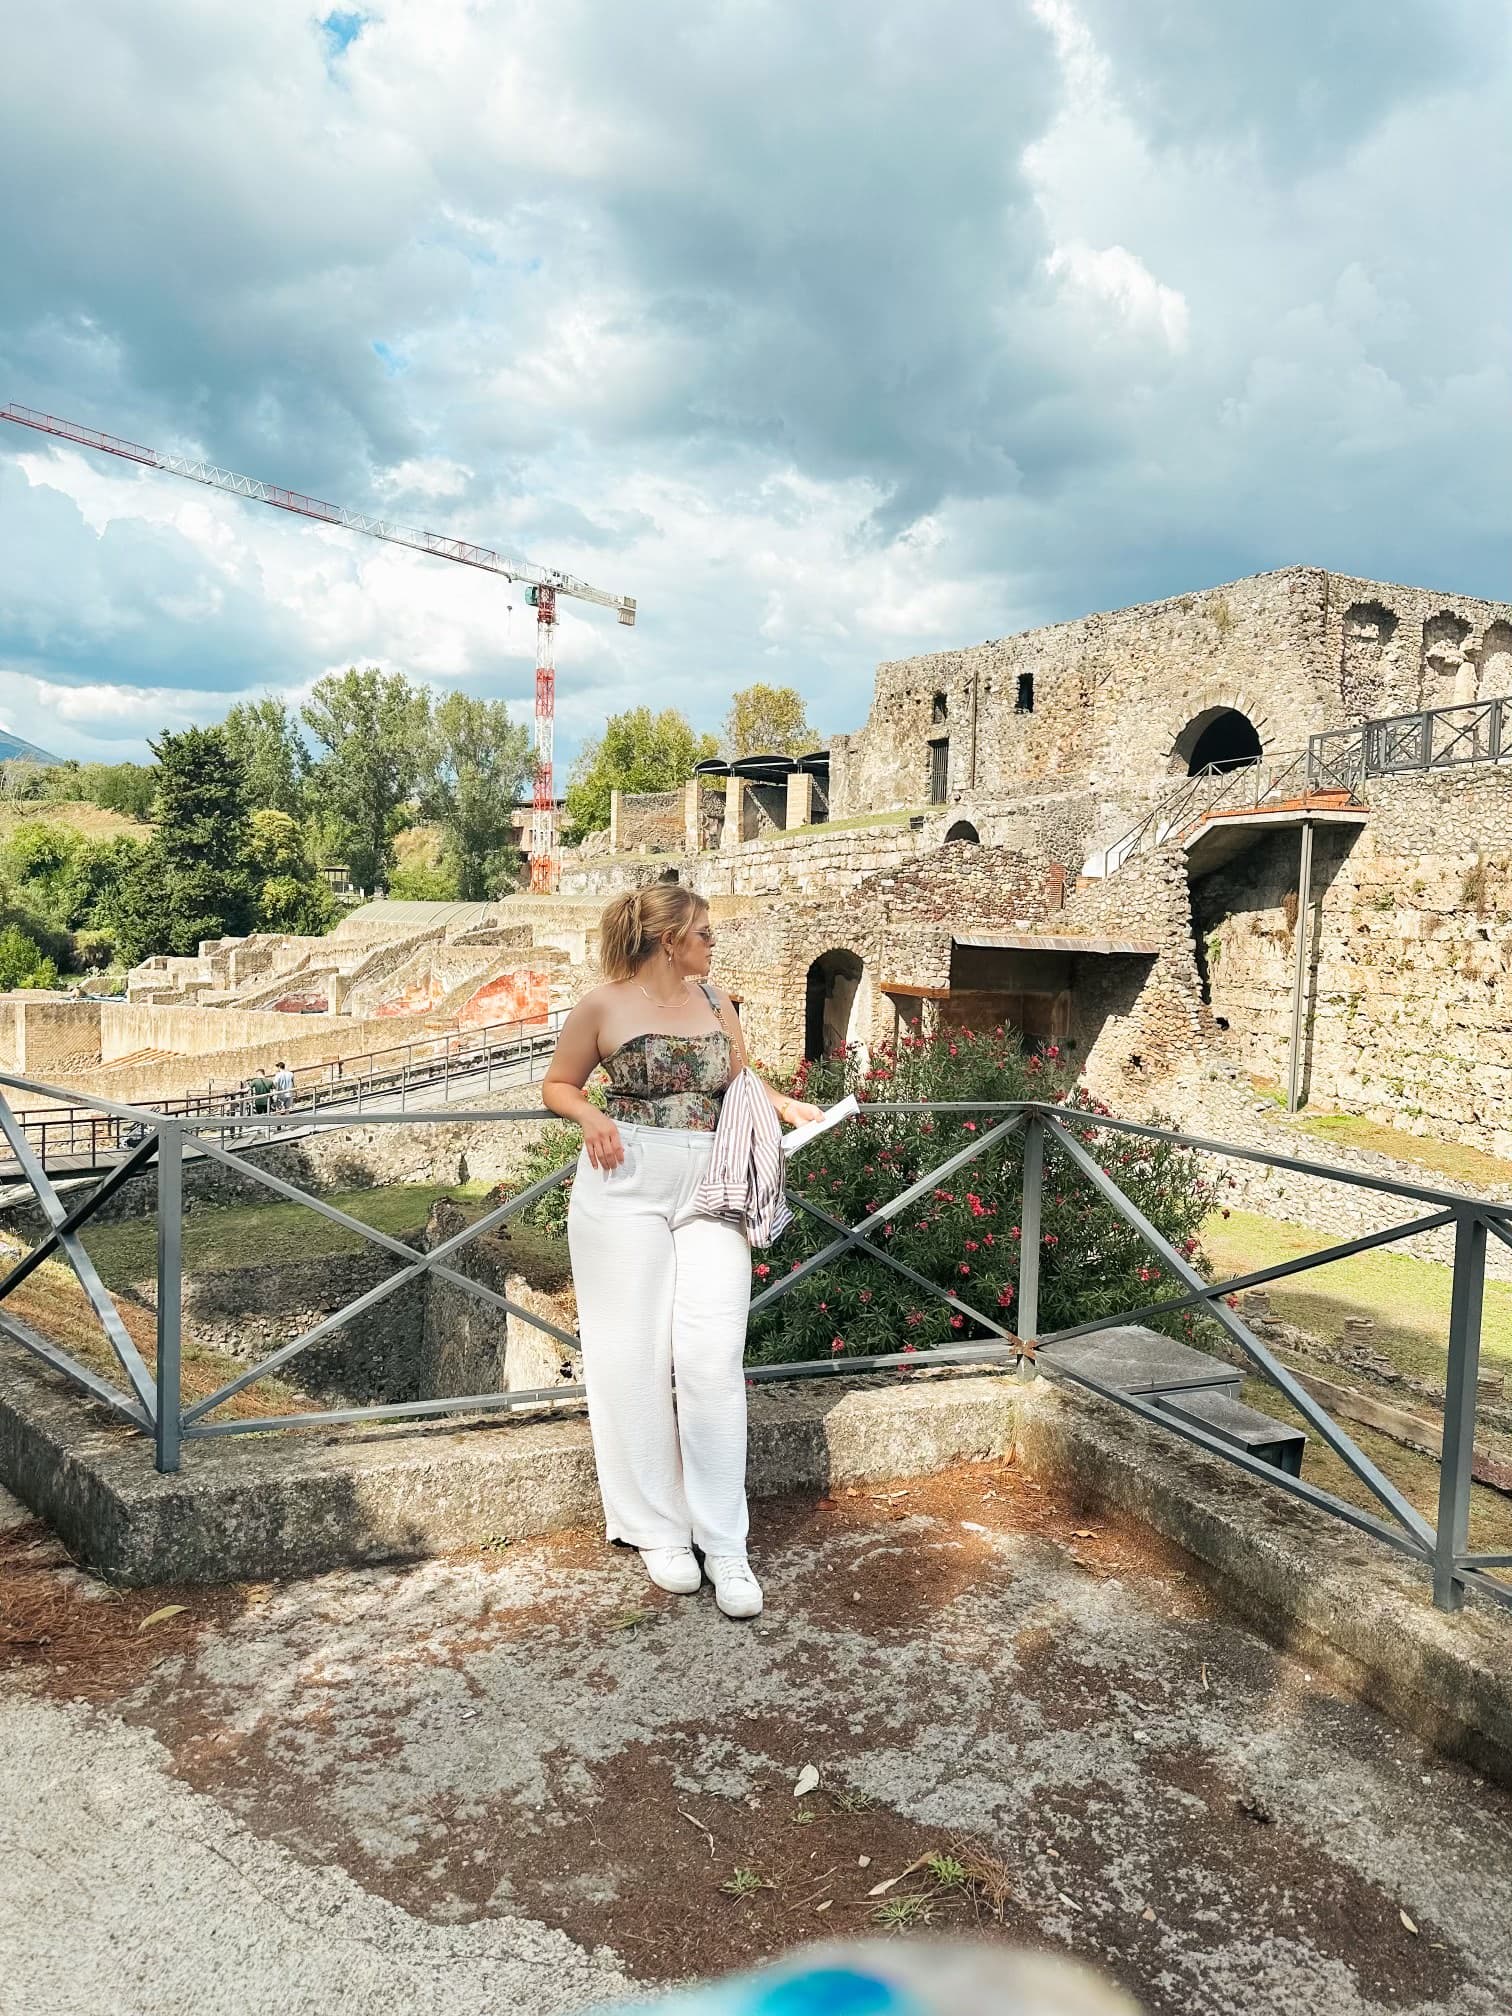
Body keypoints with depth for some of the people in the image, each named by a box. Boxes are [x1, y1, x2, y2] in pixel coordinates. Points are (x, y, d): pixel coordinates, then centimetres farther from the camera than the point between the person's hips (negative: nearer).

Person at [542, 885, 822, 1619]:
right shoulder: (603, 1006, -1)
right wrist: (591, 1115, -11)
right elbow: (557, 1085, 9)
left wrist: (787, 1106, 6)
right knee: (634, 1357, 3)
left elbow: (741, 1078, 22)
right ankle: (658, 1528, 18)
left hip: (710, 1188, 3)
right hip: (627, 1184, -2)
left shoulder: (714, 999, 11)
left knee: (712, 1359, -4)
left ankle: (723, 1542, 6)